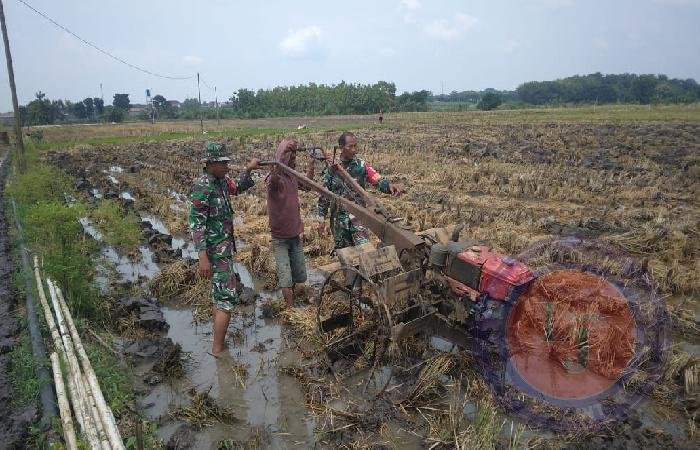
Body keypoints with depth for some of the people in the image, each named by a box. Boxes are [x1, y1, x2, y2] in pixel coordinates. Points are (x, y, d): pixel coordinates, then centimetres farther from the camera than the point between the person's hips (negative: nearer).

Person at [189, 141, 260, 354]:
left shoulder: (221, 180, 5)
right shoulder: (202, 187, -19)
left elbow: (237, 187, 27)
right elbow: (196, 224, -22)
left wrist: (248, 169, 10)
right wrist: (203, 257, -26)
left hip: (225, 247, 10)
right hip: (216, 251, -9)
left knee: (219, 293, 19)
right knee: (227, 298, -9)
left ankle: (218, 337, 33)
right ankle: (218, 351, -3)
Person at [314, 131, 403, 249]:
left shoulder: (362, 165, -3)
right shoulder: (331, 167, -1)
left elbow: (378, 180, -13)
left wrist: (390, 184, -36)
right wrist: (321, 218, 3)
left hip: (358, 216, -1)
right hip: (338, 218, 1)